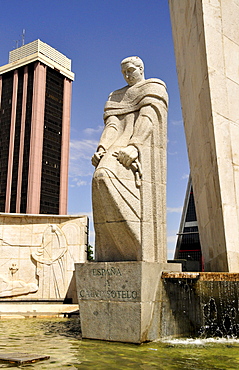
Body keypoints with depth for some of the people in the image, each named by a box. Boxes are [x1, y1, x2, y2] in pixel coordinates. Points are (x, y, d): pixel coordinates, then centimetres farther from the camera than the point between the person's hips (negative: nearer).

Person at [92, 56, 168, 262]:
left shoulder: (155, 88, 12)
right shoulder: (118, 96, 30)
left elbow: (148, 119, -6)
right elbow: (112, 124, 14)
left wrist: (134, 147, -22)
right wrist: (102, 149, -6)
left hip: (142, 152, -6)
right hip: (119, 150, 6)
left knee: (107, 176, -29)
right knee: (102, 178, -19)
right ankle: (118, 253, -21)